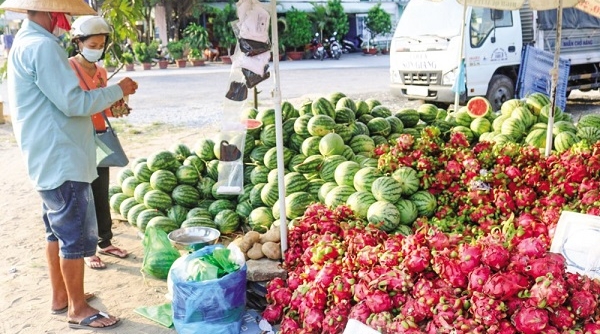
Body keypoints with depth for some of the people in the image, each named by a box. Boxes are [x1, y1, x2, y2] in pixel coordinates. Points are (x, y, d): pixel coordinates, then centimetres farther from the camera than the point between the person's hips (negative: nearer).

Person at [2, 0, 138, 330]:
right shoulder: (41, 46, -20)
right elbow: (74, 103, -23)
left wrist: (107, 100, 14)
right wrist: (118, 90, -11)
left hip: (50, 158, 11)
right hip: (61, 160, -11)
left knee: (58, 230, 19)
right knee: (76, 235, -1)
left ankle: (60, 295, 32)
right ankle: (78, 309, 12)